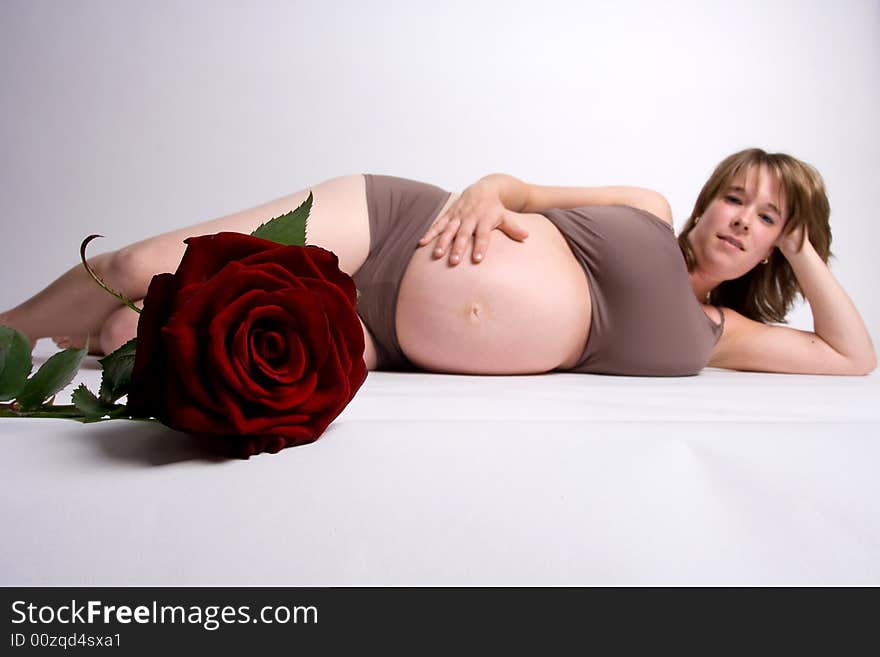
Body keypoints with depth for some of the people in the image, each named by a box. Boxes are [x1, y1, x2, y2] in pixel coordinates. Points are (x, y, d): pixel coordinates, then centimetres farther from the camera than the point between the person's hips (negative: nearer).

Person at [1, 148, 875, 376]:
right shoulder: (651, 210, 13)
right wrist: (488, 189, -11)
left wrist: (804, 251, 14)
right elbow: (519, 186, 12)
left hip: (392, 353, 0)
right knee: (137, 274, -9)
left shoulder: (716, 331, 17)